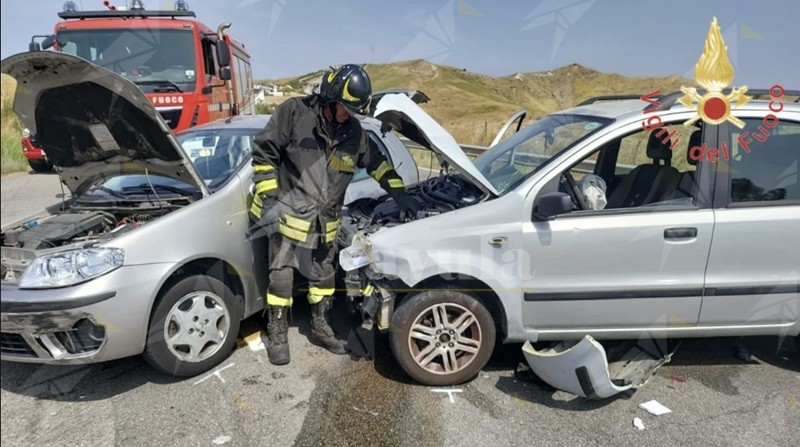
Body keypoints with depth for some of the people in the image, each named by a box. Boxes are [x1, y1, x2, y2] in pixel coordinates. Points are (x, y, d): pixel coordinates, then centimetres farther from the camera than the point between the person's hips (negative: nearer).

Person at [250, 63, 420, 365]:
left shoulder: (353, 133, 3)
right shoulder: (295, 113, -13)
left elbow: (377, 163, 15)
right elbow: (263, 153, -11)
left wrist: (399, 194, 8)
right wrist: (269, 198, -15)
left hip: (324, 222, 5)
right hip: (288, 214, -5)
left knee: (323, 275, 16)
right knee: (282, 276, 1)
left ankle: (320, 327, 34)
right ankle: (276, 334, 19)